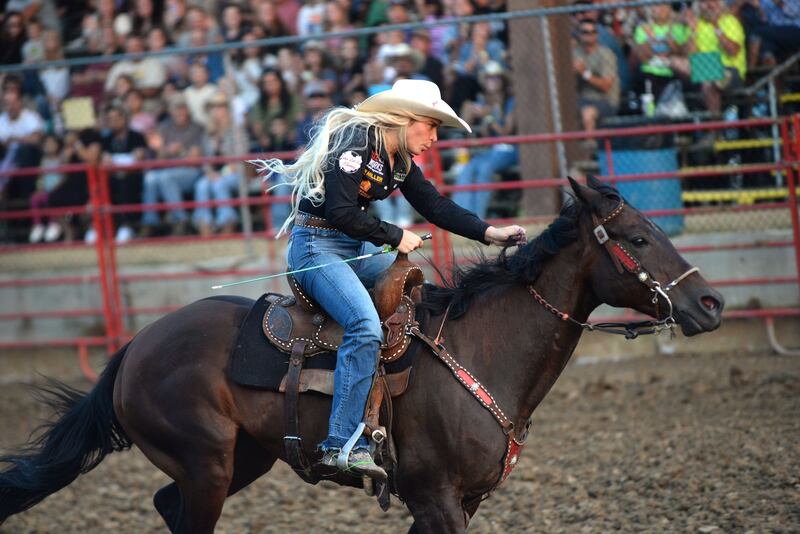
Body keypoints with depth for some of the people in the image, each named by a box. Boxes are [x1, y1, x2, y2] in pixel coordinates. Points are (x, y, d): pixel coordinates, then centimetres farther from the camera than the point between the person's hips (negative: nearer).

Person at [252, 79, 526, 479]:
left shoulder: (400, 162, 12)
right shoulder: (355, 142, -16)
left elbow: (436, 207, 11)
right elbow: (342, 213, -23)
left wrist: (490, 233, -1)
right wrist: (395, 237, -14)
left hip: (355, 249, 10)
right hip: (316, 246, -10)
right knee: (365, 326, -29)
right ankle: (343, 444, -33)